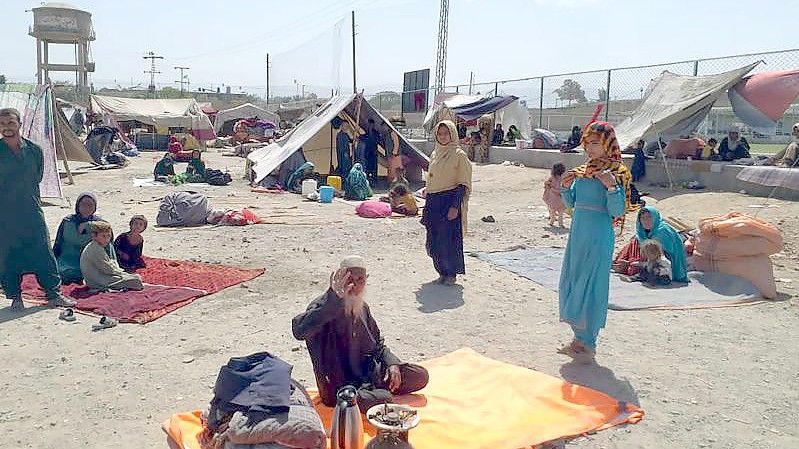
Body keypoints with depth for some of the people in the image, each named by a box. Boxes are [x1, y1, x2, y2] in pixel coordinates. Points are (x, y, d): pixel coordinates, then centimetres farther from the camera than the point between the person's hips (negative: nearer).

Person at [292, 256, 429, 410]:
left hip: (368, 373, 8)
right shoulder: (323, 307, -17)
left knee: (420, 375, -3)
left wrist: (392, 364, -1)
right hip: (339, 388, -7)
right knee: (383, 399, -33)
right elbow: (299, 331, -40)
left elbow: (378, 343, 19)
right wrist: (334, 299, -44)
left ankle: (369, 391, 0)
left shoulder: (362, 307, 7)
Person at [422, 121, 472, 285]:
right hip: (433, 202, 6)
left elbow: (463, 185, -10)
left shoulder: (459, 155, -6)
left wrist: (455, 206, -18)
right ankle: (442, 272, 21)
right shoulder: (434, 154, 13)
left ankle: (451, 273, 12)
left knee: (448, 239, -5)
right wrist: (427, 205, 16)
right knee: (434, 240, 7)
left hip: (450, 201, -6)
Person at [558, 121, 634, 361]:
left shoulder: (616, 172, -9)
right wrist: (566, 186, -1)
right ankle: (579, 338, 27)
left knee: (590, 287, -2)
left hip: (599, 236, -7)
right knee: (570, 283, 12)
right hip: (577, 233, 7)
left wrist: (611, 187, -28)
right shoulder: (582, 171, 10)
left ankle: (588, 344, 11)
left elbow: (617, 212, -14)